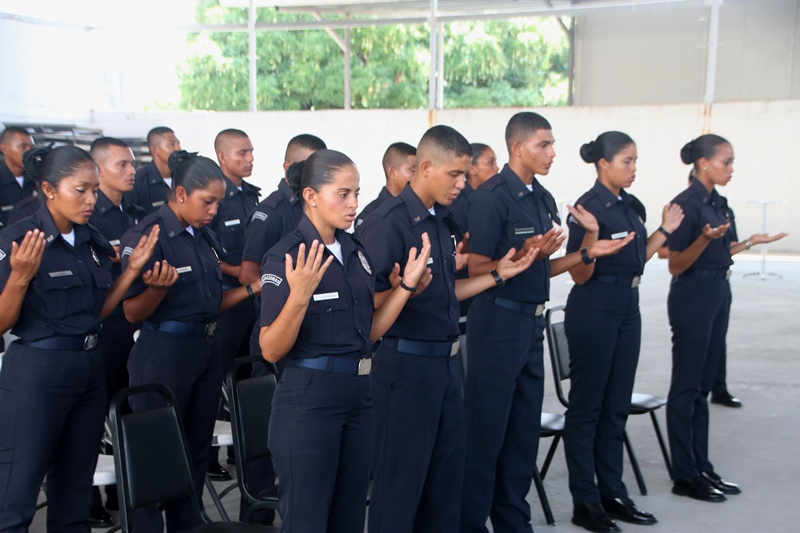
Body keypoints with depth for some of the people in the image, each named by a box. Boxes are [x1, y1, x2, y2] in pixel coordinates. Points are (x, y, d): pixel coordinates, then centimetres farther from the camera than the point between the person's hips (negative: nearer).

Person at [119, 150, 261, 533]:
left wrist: (253, 288, 3)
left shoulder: (205, 236, 10)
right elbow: (133, 314, -13)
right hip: (163, 354, -7)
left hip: (206, 351, 8)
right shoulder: (146, 236, -13)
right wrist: (158, 287, -31)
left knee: (197, 454, 15)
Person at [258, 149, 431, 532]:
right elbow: (271, 350, -16)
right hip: (307, 400, -7)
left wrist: (407, 283, 3)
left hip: (357, 396, 7)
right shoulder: (285, 257, -13)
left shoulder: (356, 252, 8)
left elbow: (369, 332, 12)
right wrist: (299, 296, -31)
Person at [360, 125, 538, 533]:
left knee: (448, 470, 17)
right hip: (406, 365, -9)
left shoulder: (439, 220, 12)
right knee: (401, 477, 3)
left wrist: (498, 275, 13)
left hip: (447, 363, 9)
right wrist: (404, 289, -37)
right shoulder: (388, 221, -16)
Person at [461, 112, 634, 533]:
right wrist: (524, 254, -29)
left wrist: (589, 252, 7)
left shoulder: (543, 199, 12)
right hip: (497, 322, -8)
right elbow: (476, 269, -17)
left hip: (532, 322, 8)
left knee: (525, 432, 14)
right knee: (485, 432, 1)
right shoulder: (491, 197, -14)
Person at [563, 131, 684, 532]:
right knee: (587, 407, 1)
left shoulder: (631, 206, 11)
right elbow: (580, 275, -14)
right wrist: (590, 237, -30)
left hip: (627, 308, 8)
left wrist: (664, 231, 14)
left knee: (617, 407, 13)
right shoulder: (589, 207, -13)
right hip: (594, 310, -8)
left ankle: (613, 494, 24)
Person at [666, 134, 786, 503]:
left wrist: (750, 242, 17)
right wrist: (705, 238, -28)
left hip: (718, 294, 9)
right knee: (686, 387, -1)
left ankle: (701, 468, 21)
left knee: (702, 386, 13)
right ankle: (684, 476, 6)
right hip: (692, 297, -9)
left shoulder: (717, 203, 12)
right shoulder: (687, 204, -14)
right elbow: (676, 265, -15)